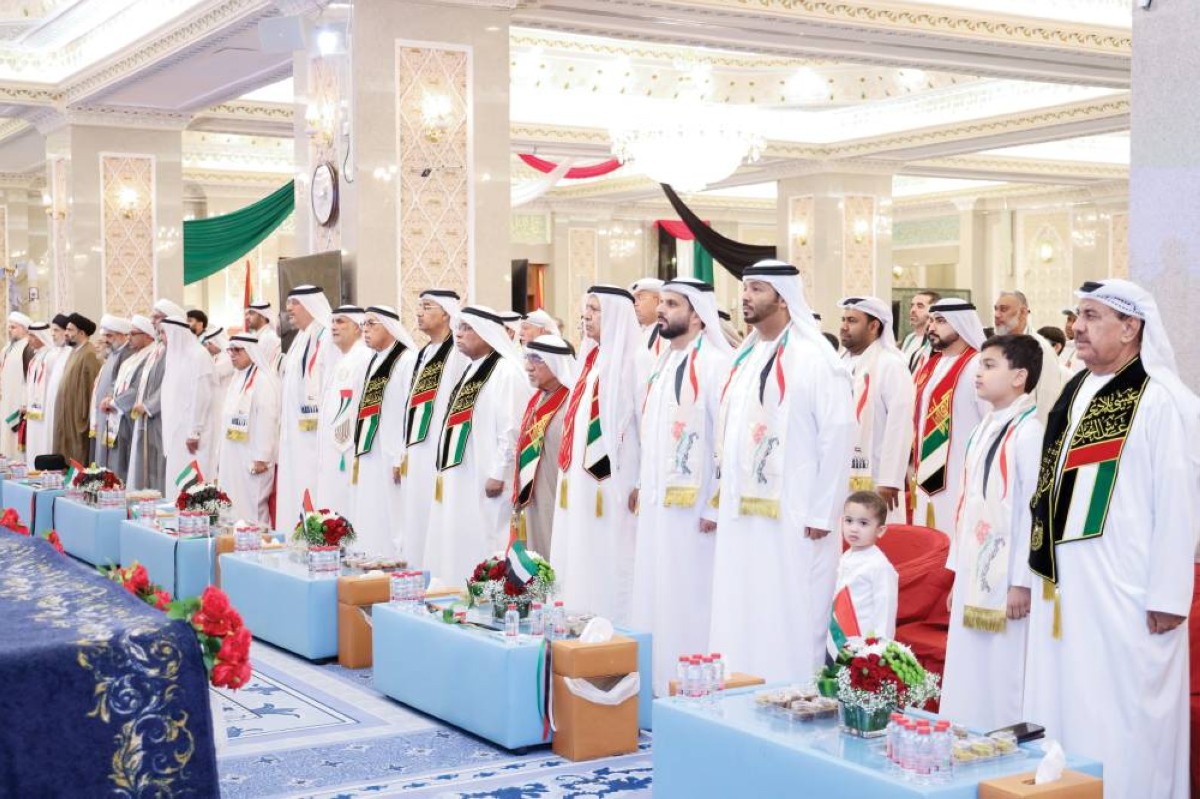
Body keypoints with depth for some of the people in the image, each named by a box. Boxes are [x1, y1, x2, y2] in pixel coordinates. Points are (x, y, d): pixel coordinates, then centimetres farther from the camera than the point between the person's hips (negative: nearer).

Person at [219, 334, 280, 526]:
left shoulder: (262, 380, -11)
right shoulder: (236, 379, 15)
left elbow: (267, 420, -16)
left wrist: (261, 458, -18)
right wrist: (222, 456, 17)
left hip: (252, 459, -8)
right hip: (232, 458, 8)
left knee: (252, 510, -7)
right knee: (232, 508, 7)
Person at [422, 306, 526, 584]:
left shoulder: (506, 372, -11)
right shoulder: (471, 370, 18)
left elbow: (511, 428, -18)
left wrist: (498, 475, -19)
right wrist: (443, 467, 17)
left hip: (485, 480, -10)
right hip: (459, 479, 10)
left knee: (483, 548, -7)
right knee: (459, 548, 10)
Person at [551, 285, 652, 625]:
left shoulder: (635, 358, -11)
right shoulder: (591, 357, 16)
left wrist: (644, 484, -17)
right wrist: (569, 473, 16)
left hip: (613, 482, -9)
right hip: (581, 478, 9)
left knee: (608, 563, -5)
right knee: (579, 562, 10)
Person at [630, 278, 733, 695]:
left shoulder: (716, 364, -13)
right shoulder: (664, 364, 14)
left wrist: (716, 506, -18)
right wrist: (644, 489, 13)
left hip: (693, 506, -8)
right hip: (657, 504, 9)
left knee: (690, 598, -2)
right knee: (657, 596, 12)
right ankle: (660, 685, 21)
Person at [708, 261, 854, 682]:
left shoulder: (815, 358, -9)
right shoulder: (746, 357, 14)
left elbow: (838, 434, -13)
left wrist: (822, 513, -14)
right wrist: (726, 494, 13)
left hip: (792, 517, -8)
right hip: (741, 513, 8)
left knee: (791, 617, -2)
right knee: (739, 613, 10)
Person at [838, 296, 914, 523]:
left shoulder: (891, 364, -10)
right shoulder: (842, 363, 13)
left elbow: (900, 423, -15)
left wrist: (890, 480, -18)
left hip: (875, 479, -7)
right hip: (841, 477, 7)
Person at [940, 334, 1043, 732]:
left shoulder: (1028, 433, -12)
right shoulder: (983, 431, 14)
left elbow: (1035, 510, -16)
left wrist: (1022, 582, -16)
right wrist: (958, 573, 16)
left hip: (1006, 580, -8)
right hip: (973, 578, 8)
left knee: (1003, 676, -2)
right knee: (967, 676, 12)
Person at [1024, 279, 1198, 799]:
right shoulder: (1074, 394, 12)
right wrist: (1042, 570, 13)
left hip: (1124, 595, -7)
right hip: (1064, 588, 7)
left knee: (1120, 723, 0)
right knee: (1064, 712, 12)